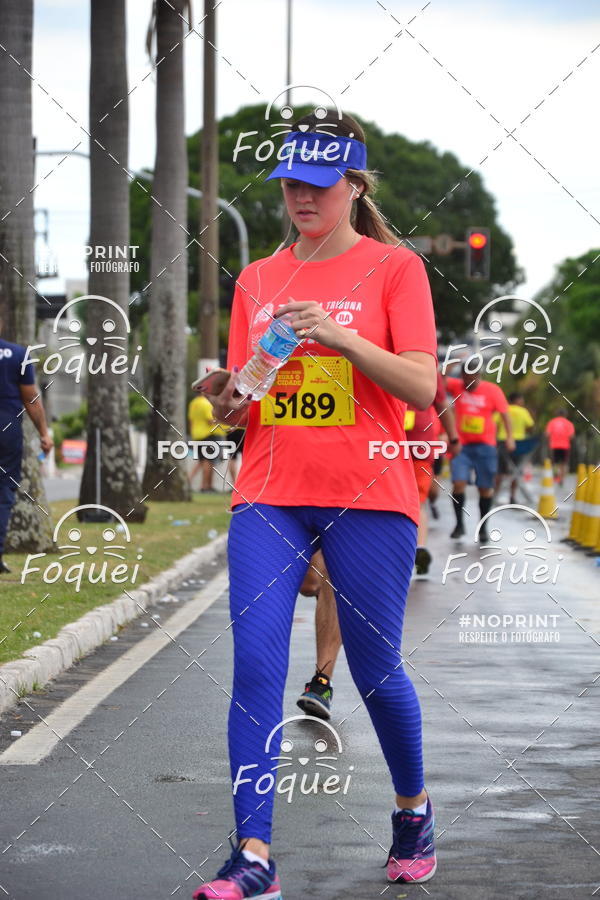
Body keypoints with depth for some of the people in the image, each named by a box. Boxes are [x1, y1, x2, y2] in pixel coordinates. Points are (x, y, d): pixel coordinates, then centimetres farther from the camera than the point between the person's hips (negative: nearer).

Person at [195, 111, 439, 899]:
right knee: (254, 665, -10)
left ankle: (414, 810, 31)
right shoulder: (257, 280, 13)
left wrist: (339, 335, -21)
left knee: (376, 671, 4)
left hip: (368, 496, -3)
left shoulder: (394, 268, 1)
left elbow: (422, 387, -9)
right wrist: (230, 405, -7)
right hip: (270, 497, 3)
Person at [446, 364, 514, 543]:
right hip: (461, 445, 0)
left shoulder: (493, 390, -2)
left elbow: (504, 414, -5)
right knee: (458, 483, -14)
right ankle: (459, 524, 1)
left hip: (485, 446, 0)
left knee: (485, 488, 4)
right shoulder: (457, 386, 3)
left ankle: (483, 528, 18)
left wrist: (509, 437, -17)